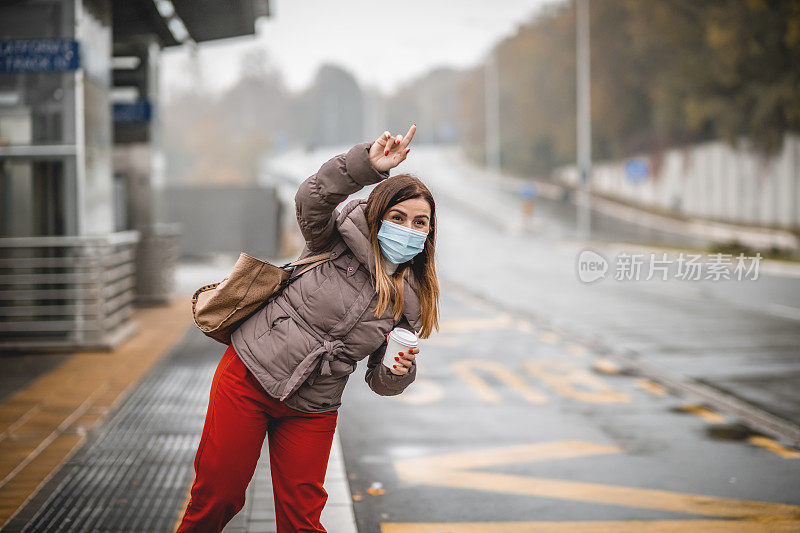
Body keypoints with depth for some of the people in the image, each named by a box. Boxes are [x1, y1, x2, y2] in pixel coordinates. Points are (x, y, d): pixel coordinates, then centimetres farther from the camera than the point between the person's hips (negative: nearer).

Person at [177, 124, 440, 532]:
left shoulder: (410, 300, 1)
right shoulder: (340, 240, -9)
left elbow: (378, 379, 8)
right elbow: (311, 200, -31)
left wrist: (399, 373, -16)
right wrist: (368, 164, -43)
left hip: (310, 413, 3)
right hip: (249, 376, -3)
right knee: (217, 492, 3)